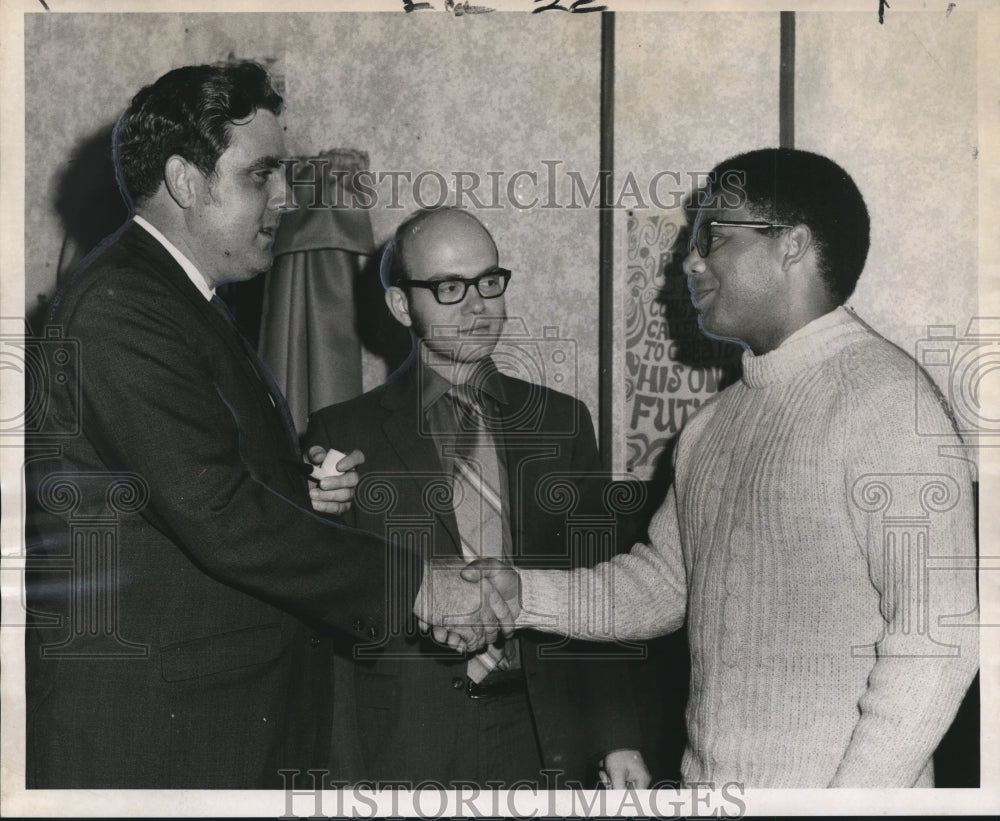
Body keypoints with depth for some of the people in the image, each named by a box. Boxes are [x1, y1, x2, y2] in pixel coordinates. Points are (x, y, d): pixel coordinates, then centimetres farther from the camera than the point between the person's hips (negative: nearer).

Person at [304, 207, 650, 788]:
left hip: (547, 744, 3)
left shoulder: (562, 422, 9)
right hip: (405, 753, -2)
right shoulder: (345, 434, 0)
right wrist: (344, 771, -7)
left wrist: (618, 739, 5)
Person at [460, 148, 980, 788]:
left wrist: (852, 797, -20)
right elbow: (662, 581, 13)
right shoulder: (716, 423, 10)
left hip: (833, 787, -6)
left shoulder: (886, 398, -13)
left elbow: (936, 634, -17)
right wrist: (519, 593, 0)